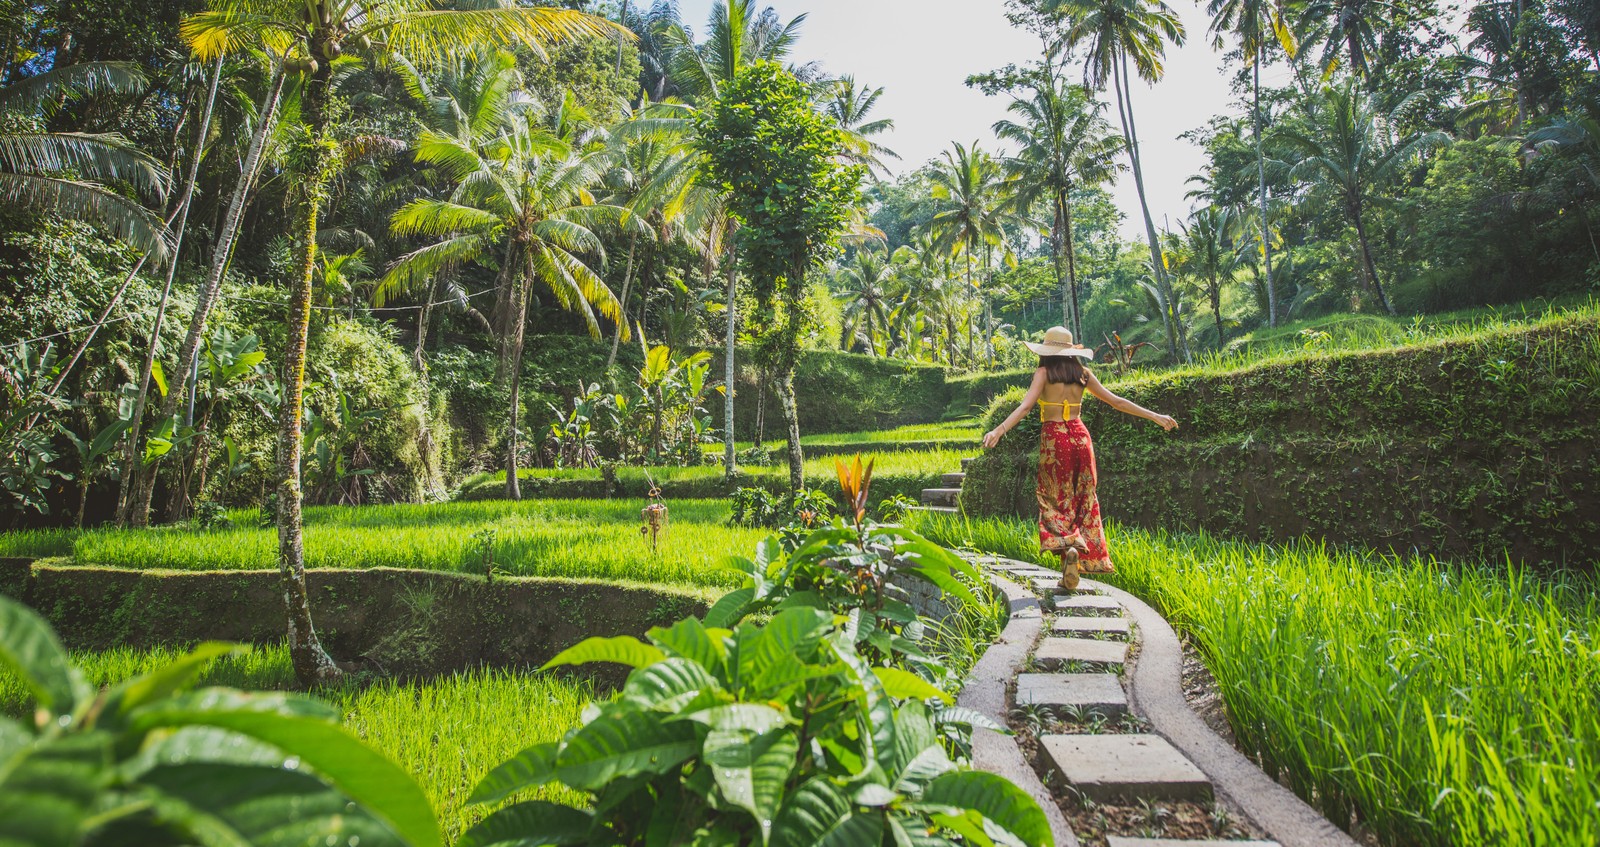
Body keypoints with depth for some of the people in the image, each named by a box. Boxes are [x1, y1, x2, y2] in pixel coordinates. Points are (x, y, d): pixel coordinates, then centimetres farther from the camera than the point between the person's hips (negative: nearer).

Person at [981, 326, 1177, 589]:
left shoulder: (1044, 372, -2)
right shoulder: (1083, 373, 8)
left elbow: (1025, 405, -17)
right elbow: (1116, 401, 8)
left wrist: (1000, 430, -26)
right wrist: (1154, 416, 16)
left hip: (1054, 437, -3)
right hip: (1080, 436, 3)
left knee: (1056, 500, 4)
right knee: (1083, 501, 9)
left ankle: (1068, 547, -22)